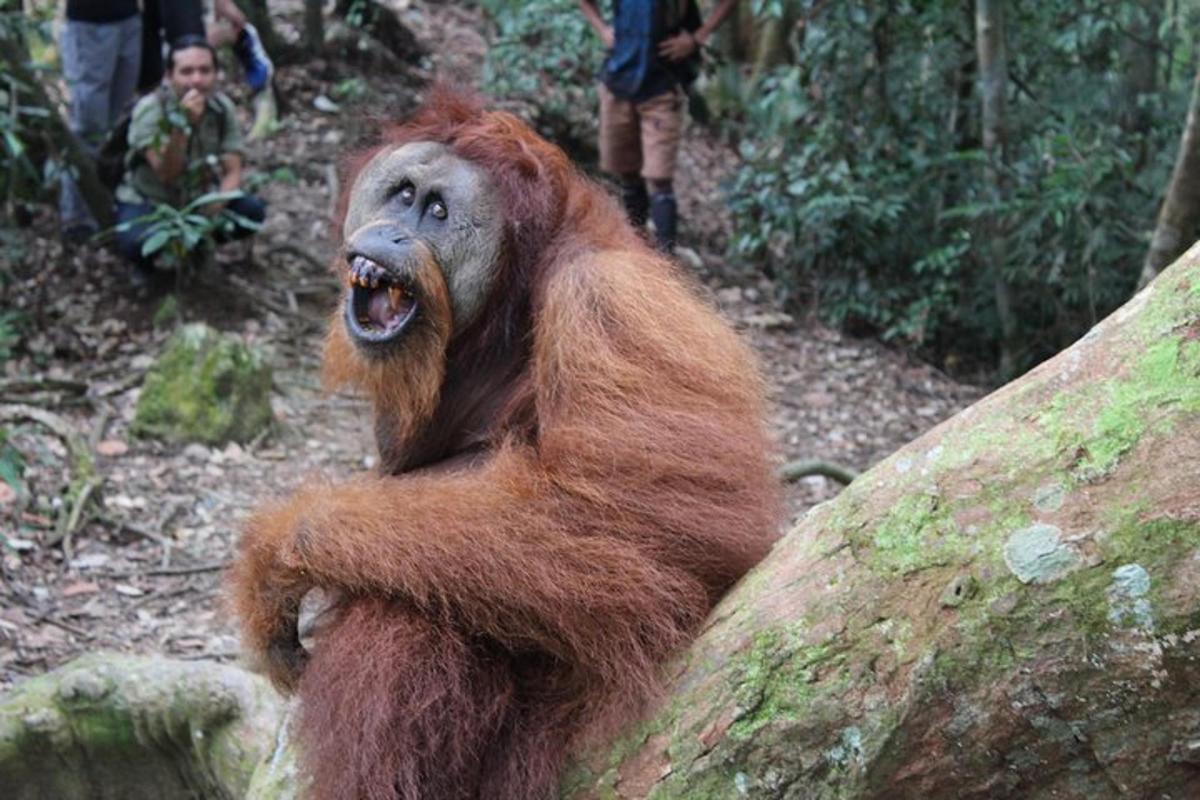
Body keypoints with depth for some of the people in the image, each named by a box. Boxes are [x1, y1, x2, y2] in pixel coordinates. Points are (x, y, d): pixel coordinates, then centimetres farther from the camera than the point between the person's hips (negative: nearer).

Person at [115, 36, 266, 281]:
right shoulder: (150, 109, -24)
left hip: (197, 199, 5)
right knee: (136, 242, -36)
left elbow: (233, 173, -11)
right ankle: (149, 264, 3)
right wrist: (182, 124, -45)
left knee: (252, 211, -20)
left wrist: (212, 211, -31)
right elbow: (166, 174, -32)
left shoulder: (222, 107, -12)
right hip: (147, 202, -4)